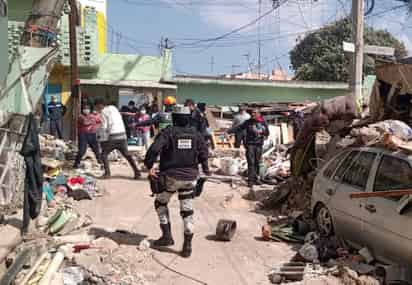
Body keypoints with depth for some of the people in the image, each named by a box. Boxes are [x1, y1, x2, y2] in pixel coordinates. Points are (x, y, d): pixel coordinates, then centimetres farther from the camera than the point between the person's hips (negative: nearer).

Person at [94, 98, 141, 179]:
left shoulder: (103, 112, -3)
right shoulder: (113, 108, 18)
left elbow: (104, 127, -9)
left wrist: (102, 140, -4)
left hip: (112, 137, -7)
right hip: (122, 135, 7)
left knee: (104, 154, 7)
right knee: (127, 154, 13)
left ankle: (107, 173, -2)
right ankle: (137, 172, 9)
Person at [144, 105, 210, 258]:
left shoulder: (168, 132, -7)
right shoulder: (195, 134, 4)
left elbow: (154, 149, -20)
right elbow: (203, 153, 7)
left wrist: (149, 166, -8)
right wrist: (205, 169, 23)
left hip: (171, 176, -3)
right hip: (190, 177, 3)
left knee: (160, 203, 20)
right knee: (187, 209, 10)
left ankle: (167, 235, 14)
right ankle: (187, 245, 9)